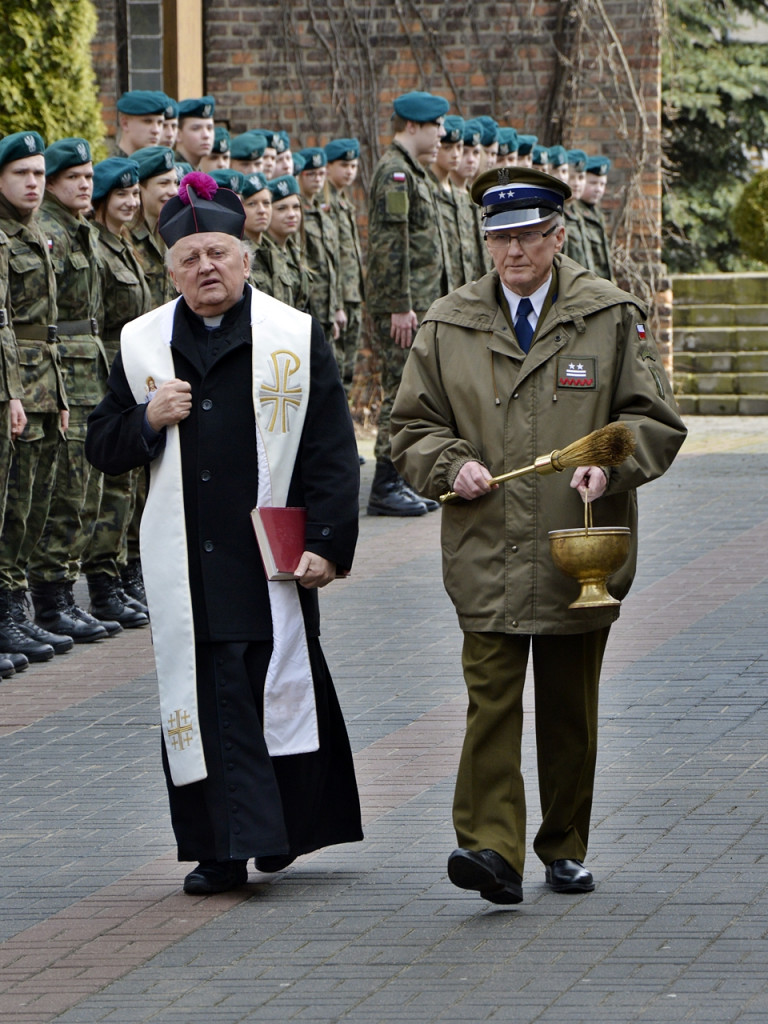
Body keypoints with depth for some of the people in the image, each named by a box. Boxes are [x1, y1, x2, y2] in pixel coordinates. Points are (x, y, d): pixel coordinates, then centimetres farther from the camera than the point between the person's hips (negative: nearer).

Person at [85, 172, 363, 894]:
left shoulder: (295, 338, 2)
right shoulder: (142, 345, 9)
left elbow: (332, 452, 2)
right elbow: (101, 448, 15)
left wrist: (326, 542, -6)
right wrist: (148, 420, -6)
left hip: (274, 557, -2)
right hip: (183, 560, 2)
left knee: (278, 688, 0)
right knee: (207, 697, -1)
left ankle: (287, 826, 14)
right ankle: (222, 848, 3)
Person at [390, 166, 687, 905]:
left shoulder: (612, 317, 3)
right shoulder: (447, 325, 7)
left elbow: (654, 421, 4)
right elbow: (411, 427, 12)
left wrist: (609, 462, -15)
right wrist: (452, 463, -8)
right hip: (486, 550, 0)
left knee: (570, 707, 9)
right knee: (490, 696, -11)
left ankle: (565, 848, 21)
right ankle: (491, 846, -17)